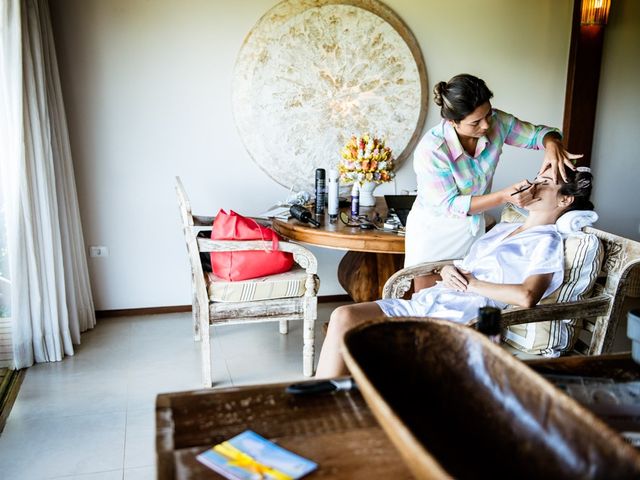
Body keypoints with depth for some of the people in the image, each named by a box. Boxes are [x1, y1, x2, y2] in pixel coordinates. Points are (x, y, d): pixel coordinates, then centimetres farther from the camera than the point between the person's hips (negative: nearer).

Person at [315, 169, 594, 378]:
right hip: (429, 300, 8)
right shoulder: (502, 229, 26)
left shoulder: (547, 242, 1)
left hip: (459, 316, -8)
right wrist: (446, 271, 2)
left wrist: (471, 283, -9)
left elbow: (527, 297, -17)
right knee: (343, 316, -13)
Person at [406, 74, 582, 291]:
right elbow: (450, 205, -25)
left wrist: (552, 145, -28)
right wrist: (504, 196, -34)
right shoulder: (430, 151, -31)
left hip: (473, 227, 5)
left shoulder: (495, 122, -17)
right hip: (434, 231, -4)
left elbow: (537, 133, -3)